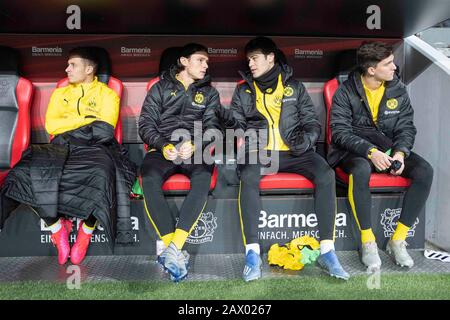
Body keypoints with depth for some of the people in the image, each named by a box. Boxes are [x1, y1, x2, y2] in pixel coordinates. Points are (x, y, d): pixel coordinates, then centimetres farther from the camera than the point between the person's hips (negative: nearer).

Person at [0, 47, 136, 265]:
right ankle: (57, 228, -6)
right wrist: (86, 119, -1)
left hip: (94, 148, -3)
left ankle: (85, 232, -12)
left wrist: (68, 128, 0)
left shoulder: (107, 94, 12)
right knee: (27, 174, -26)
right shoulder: (60, 93, 25)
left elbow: (104, 130, -4)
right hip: (61, 148, 4)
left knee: (100, 176, -38)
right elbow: (50, 125, 8)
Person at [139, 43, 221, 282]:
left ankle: (173, 249, -37)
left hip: (196, 151, 1)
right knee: (149, 178, -33)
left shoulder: (209, 93, 20)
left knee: (203, 178, -34)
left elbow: (213, 127, 8)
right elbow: (146, 124, 7)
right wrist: (163, 145, -12)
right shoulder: (160, 88, 15)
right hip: (163, 148, 0)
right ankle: (175, 250, -31)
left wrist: (195, 145, -13)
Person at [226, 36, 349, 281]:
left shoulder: (294, 86, 16)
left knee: (325, 174, -27)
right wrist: (229, 120, -8)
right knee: (248, 177, -35)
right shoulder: (243, 91, 17)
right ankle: (252, 251, -30)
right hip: (258, 151, 0)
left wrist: (307, 137, -10)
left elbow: (312, 121, 12)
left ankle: (327, 250, -23)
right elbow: (237, 124, 16)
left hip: (293, 151, 1)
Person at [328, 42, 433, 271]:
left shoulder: (398, 90, 5)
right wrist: (370, 151, -28)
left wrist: (400, 153, -17)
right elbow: (340, 131, -14)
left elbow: (406, 128, 5)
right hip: (354, 150, -4)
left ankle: (398, 240, -13)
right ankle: (367, 242, -22)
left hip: (389, 147, 5)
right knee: (361, 170, -39)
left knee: (425, 171, -22)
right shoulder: (346, 92, -8)